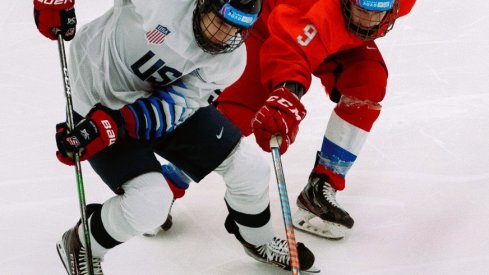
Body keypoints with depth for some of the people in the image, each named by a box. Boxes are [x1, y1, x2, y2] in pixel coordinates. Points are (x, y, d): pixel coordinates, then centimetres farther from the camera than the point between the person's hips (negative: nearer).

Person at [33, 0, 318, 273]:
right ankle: (80, 246, 9)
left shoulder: (229, 60, -18)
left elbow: (175, 104, -22)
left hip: (166, 96, 5)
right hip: (100, 100, -5)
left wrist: (115, 125, -34)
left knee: (250, 167, 0)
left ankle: (258, 240, 32)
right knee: (150, 201, -21)